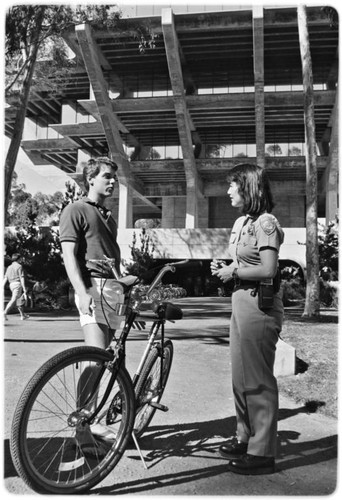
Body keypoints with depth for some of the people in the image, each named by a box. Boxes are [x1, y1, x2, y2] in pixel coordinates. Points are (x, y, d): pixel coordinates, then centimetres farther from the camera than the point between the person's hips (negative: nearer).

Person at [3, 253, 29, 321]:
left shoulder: (9, 267, 15)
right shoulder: (19, 266, -5)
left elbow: (5, 278, 11)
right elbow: (22, 278, -11)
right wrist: (24, 288, -13)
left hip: (11, 285, 8)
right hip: (18, 284, -8)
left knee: (20, 300, 15)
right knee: (13, 300, -13)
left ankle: (23, 315, 18)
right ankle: (5, 313, -25)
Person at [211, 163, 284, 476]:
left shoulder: (265, 222, -12)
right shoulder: (242, 222, 14)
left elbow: (268, 269, -20)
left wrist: (233, 273, -11)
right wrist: (224, 267, 3)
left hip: (260, 303, -9)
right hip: (241, 299, 9)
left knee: (258, 379, -1)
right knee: (241, 376, 17)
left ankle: (262, 452, 12)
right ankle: (245, 437, 32)